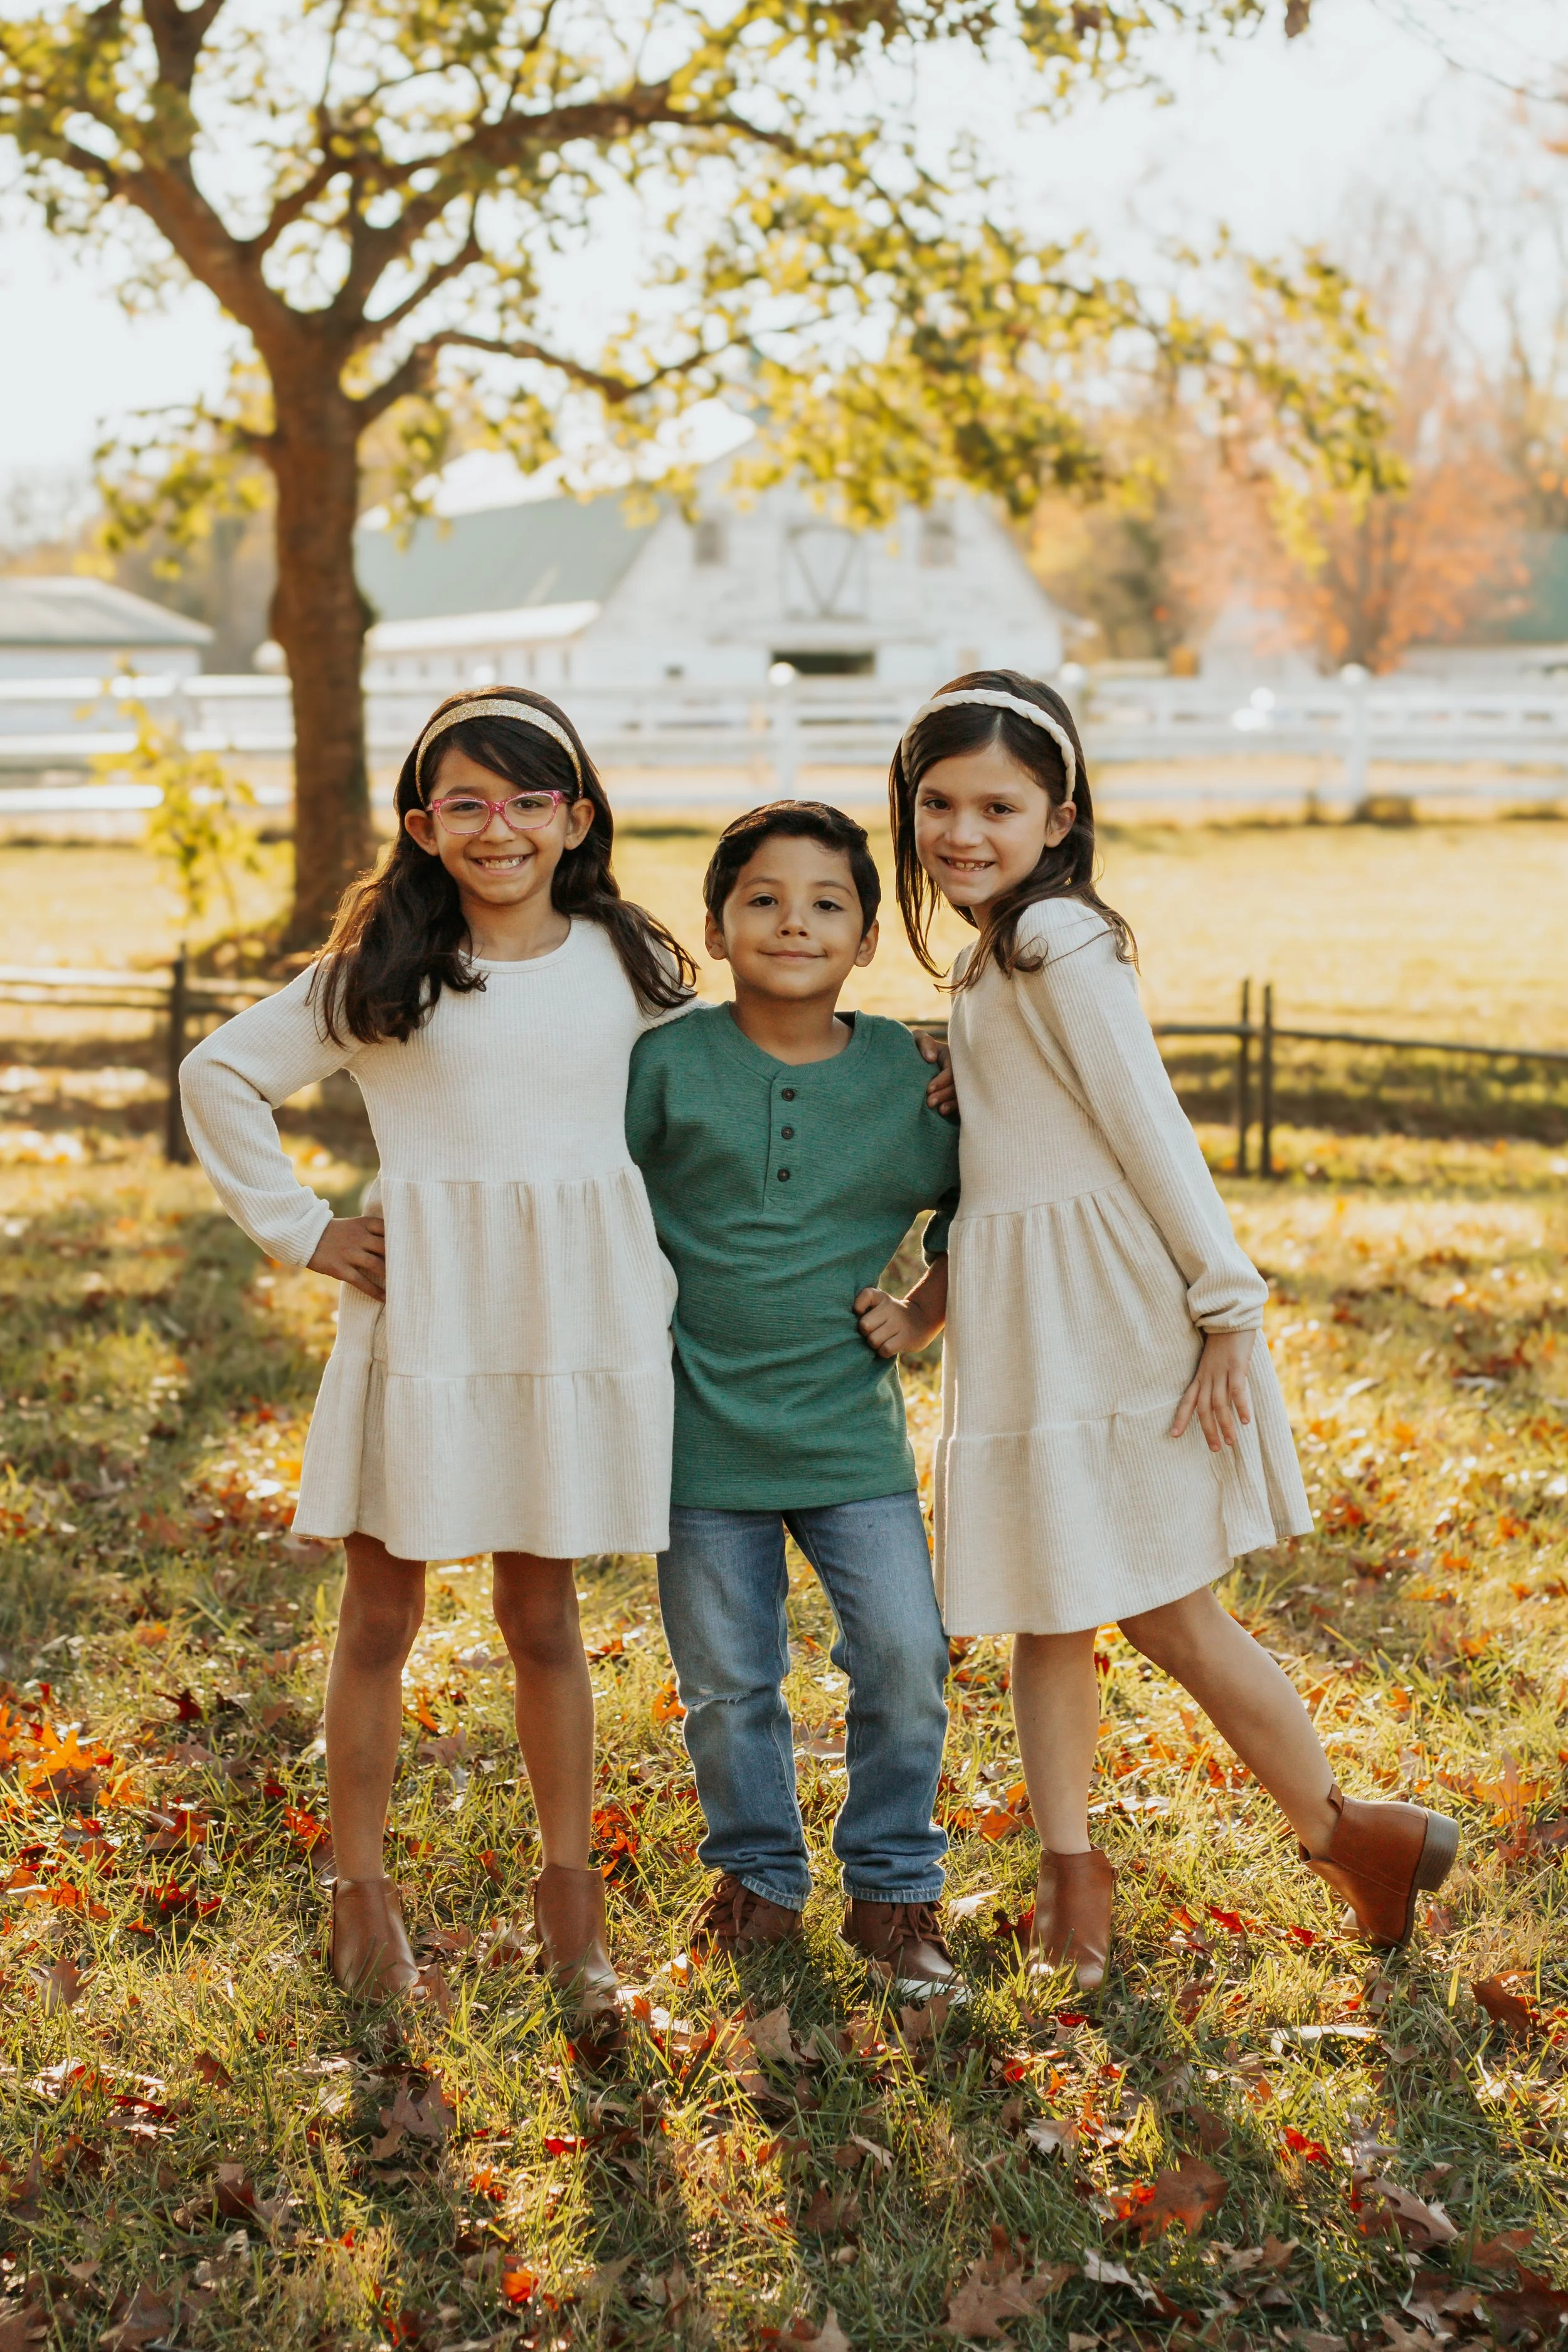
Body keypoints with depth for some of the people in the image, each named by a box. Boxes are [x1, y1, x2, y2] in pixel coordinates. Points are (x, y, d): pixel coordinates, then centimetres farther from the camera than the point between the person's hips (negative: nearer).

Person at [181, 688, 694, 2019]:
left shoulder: (631, 965, 6)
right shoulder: (378, 972, 1)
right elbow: (221, 1076, 7)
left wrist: (671, 1275, 9)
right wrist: (298, 1230, 1)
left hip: (580, 1318, 1)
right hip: (421, 1315, -1)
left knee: (544, 1611, 10)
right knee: (382, 1610, 7)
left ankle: (569, 1880, 23)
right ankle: (361, 1883, 20)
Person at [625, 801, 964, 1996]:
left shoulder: (909, 1076, -1)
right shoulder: (668, 1064, -6)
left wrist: (921, 1315, 3)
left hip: (850, 1426, 1)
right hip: (703, 1426, 0)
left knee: (906, 1657, -4)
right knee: (728, 1682, 9)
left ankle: (894, 1888, 17)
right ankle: (759, 1875, 32)